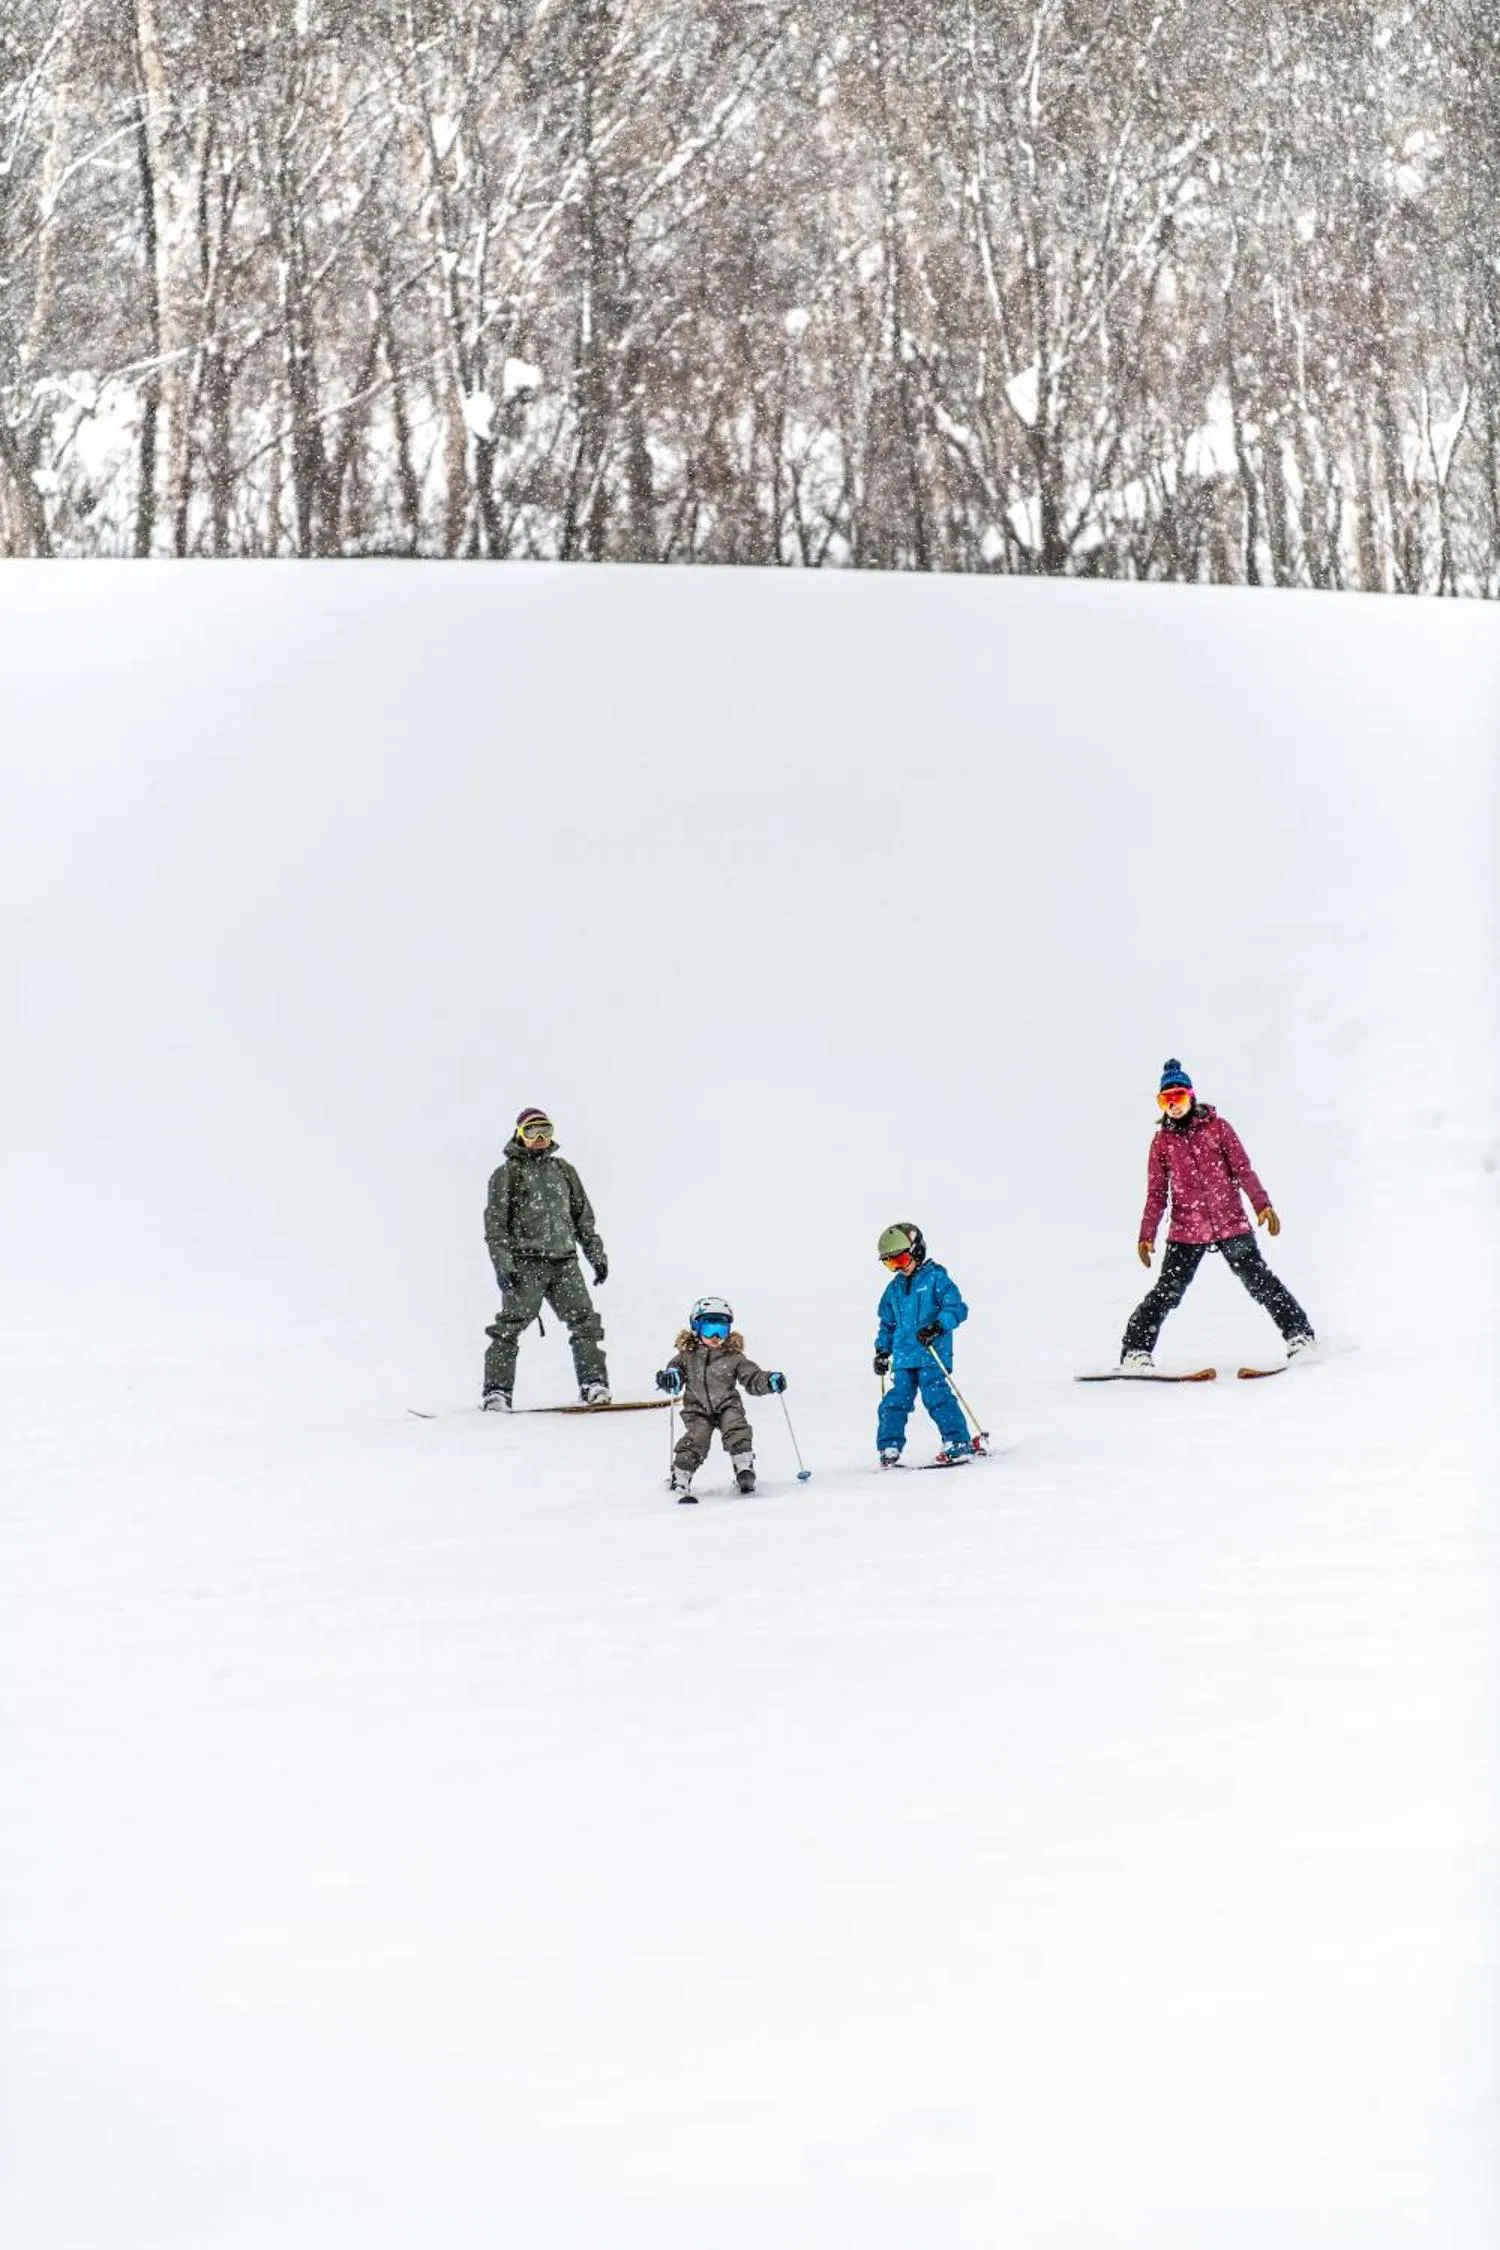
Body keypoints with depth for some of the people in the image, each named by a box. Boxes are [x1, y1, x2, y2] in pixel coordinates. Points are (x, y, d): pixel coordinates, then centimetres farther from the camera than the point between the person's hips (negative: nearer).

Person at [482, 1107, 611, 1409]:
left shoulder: (564, 1170, 19)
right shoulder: (507, 1174, 5)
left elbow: (583, 1216, 24)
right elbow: (495, 1224, -1)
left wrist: (596, 1255, 18)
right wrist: (503, 1264, -11)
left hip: (564, 1261, 4)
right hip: (525, 1264, -4)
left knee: (584, 1321, -5)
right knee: (511, 1325, -9)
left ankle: (593, 1384, -4)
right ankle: (497, 1391, -8)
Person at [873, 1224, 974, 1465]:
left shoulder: (936, 1277, -2)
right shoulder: (894, 1288, 17)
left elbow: (956, 1308, -10)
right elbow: (887, 1323, 28)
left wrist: (937, 1327, -24)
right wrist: (882, 1350, 21)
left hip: (932, 1354, -6)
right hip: (904, 1357, 6)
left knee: (936, 1397, -16)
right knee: (896, 1401, 1)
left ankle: (958, 1444, -13)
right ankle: (889, 1447, 7)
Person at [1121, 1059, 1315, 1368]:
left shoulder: (1217, 1127, 3)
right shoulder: (1161, 1140, 8)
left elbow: (1243, 1169, 1)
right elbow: (1157, 1193, 10)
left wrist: (1261, 1204, -12)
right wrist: (1147, 1234, 2)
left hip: (1231, 1223, -1)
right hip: (1185, 1231, 1)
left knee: (1259, 1280, -2)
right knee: (1167, 1292, -7)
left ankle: (1299, 1333, 7)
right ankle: (1136, 1349, -4)